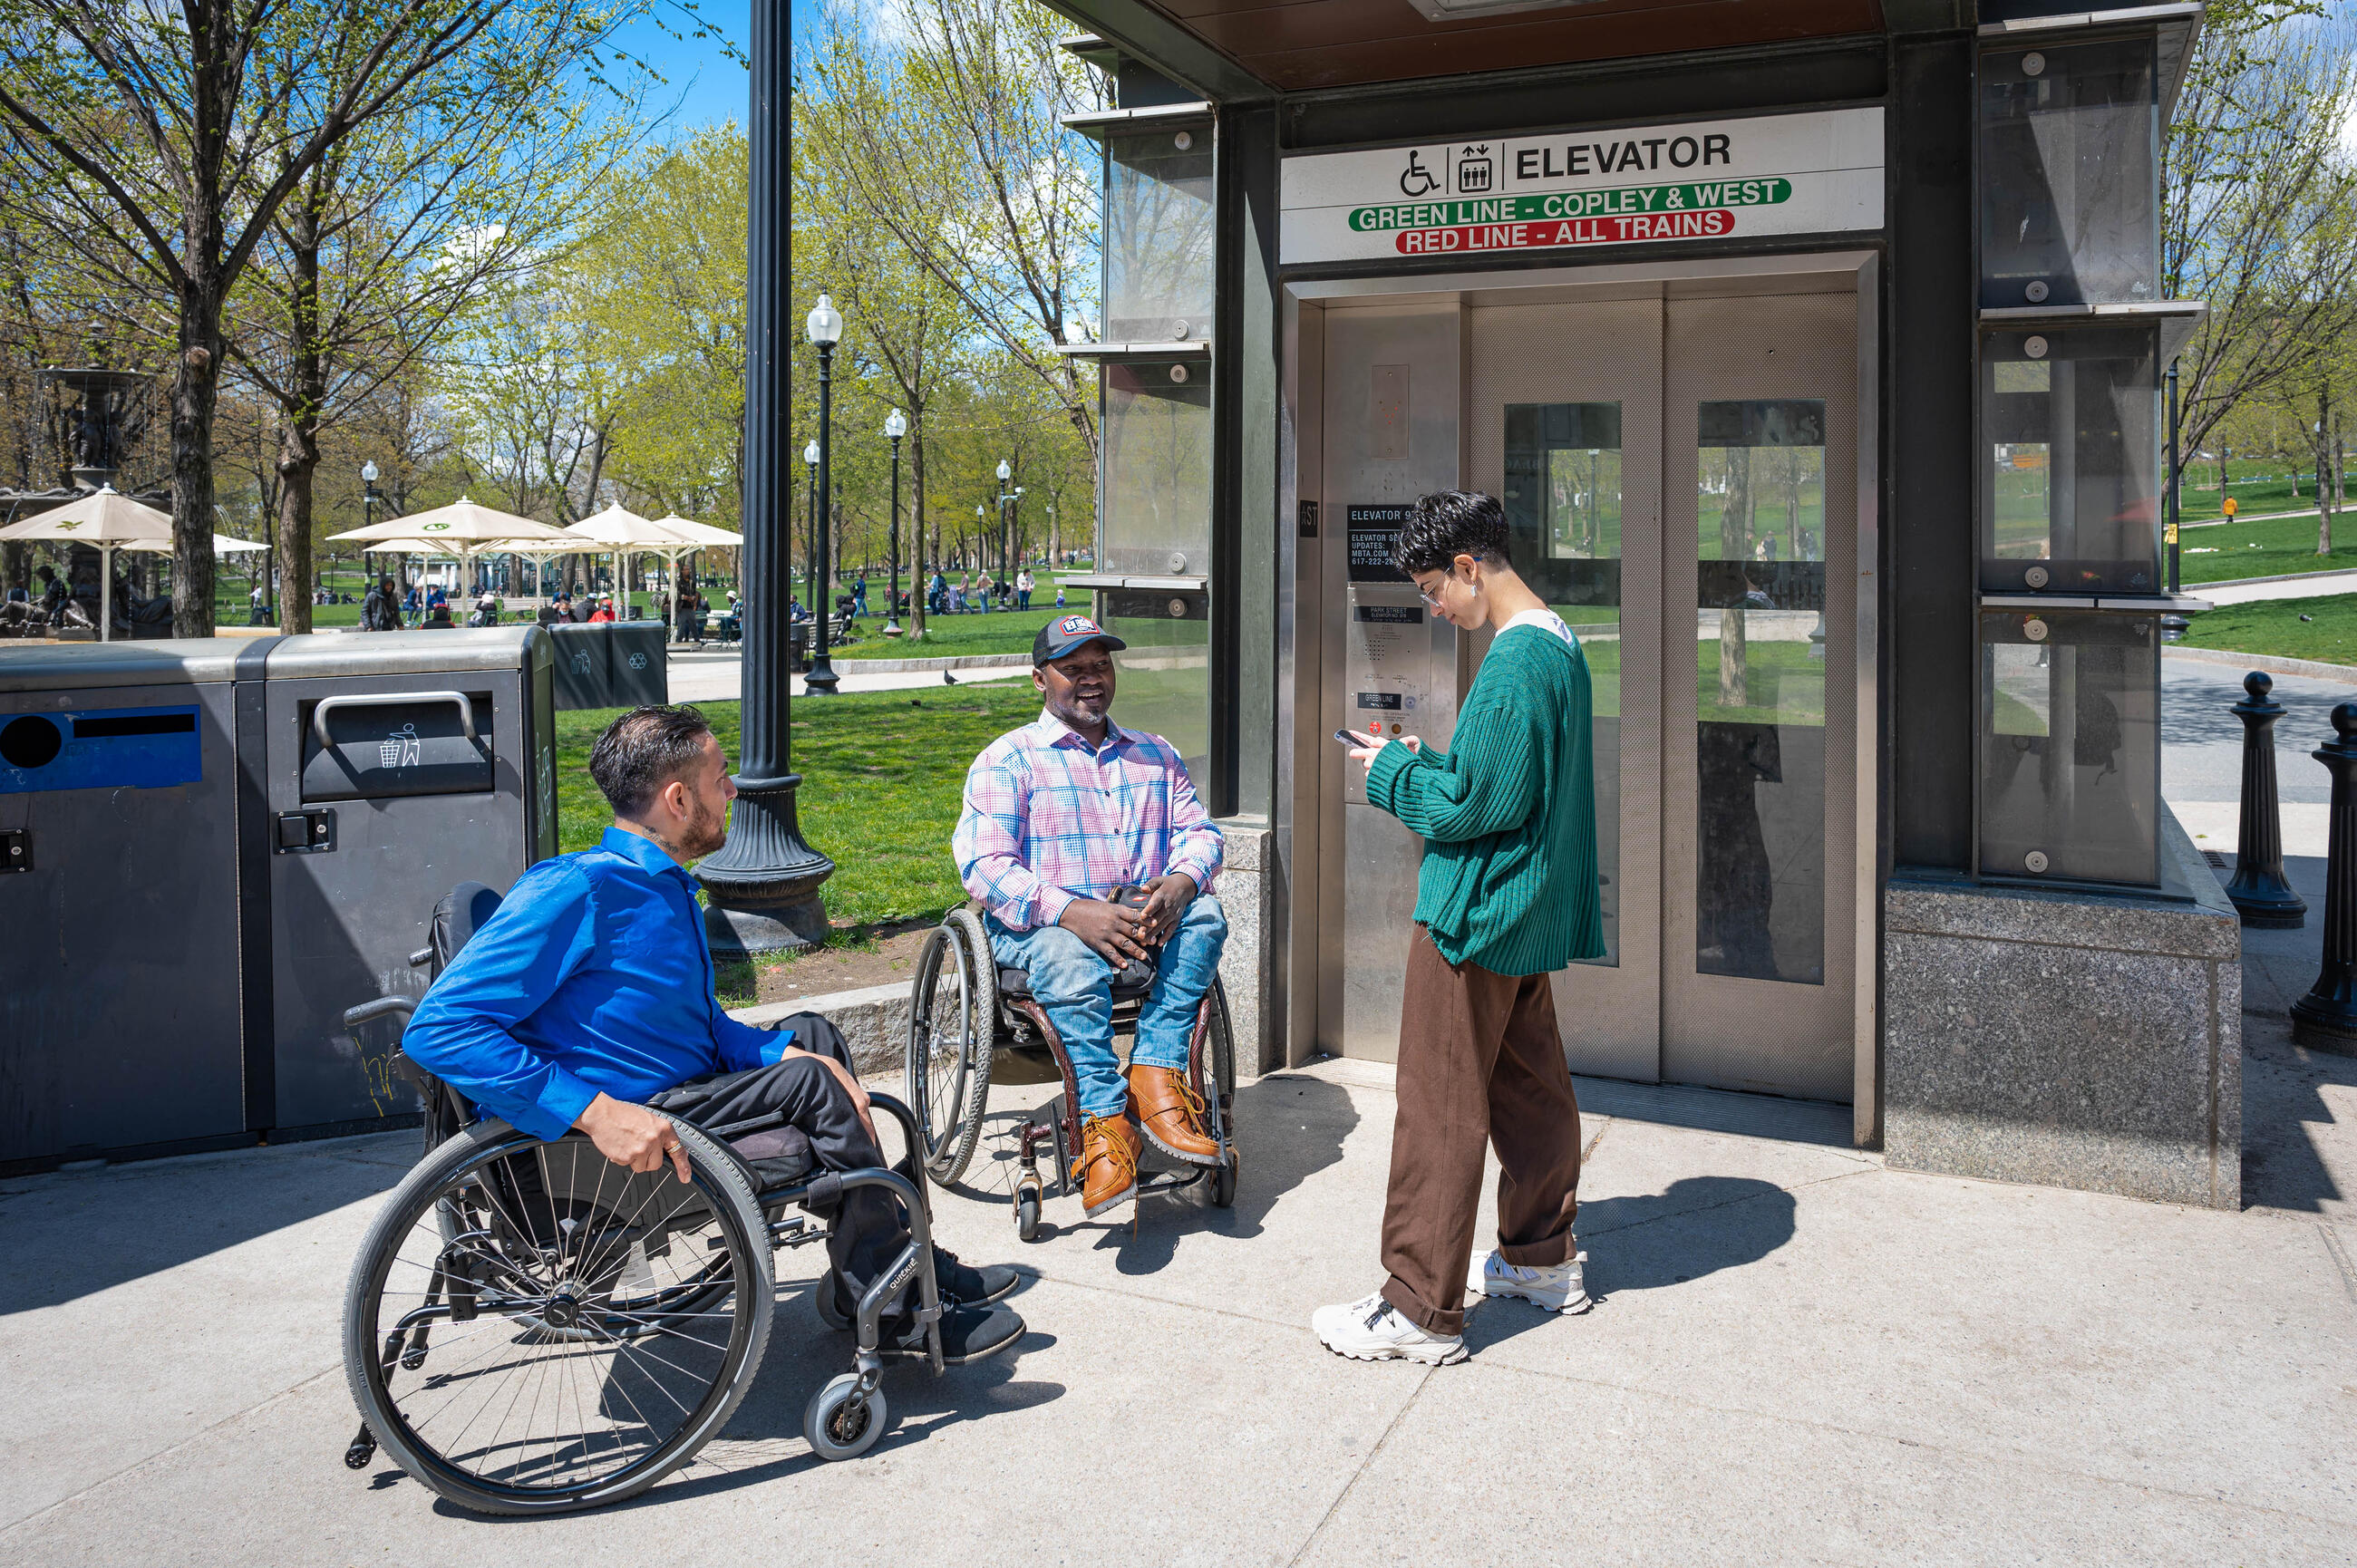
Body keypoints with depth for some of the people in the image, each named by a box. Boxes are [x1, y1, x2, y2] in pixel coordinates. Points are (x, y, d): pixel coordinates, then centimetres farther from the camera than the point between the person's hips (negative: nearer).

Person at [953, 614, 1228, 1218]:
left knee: (1206, 916, -26)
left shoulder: (1155, 754, 20)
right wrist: (1071, 911, -24)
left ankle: (1154, 1076, -30)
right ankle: (1105, 1123, -36)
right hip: (1044, 923, -4)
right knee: (1071, 959, -37)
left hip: (1143, 917, 4)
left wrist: (1181, 882, -14)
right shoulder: (1007, 758, 4)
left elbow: (1198, 831, 12)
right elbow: (983, 864, -8)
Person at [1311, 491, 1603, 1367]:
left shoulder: (1513, 663, -20)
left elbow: (1473, 803, -23)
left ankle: (1420, 1310, 5)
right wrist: (1425, 759, 10)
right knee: (1529, 1087, 19)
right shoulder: (1560, 645, 11)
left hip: (1477, 915, -10)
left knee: (1439, 1107, -3)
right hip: (1531, 913, 10)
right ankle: (1544, 1259, 34)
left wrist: (1394, 774, -8)